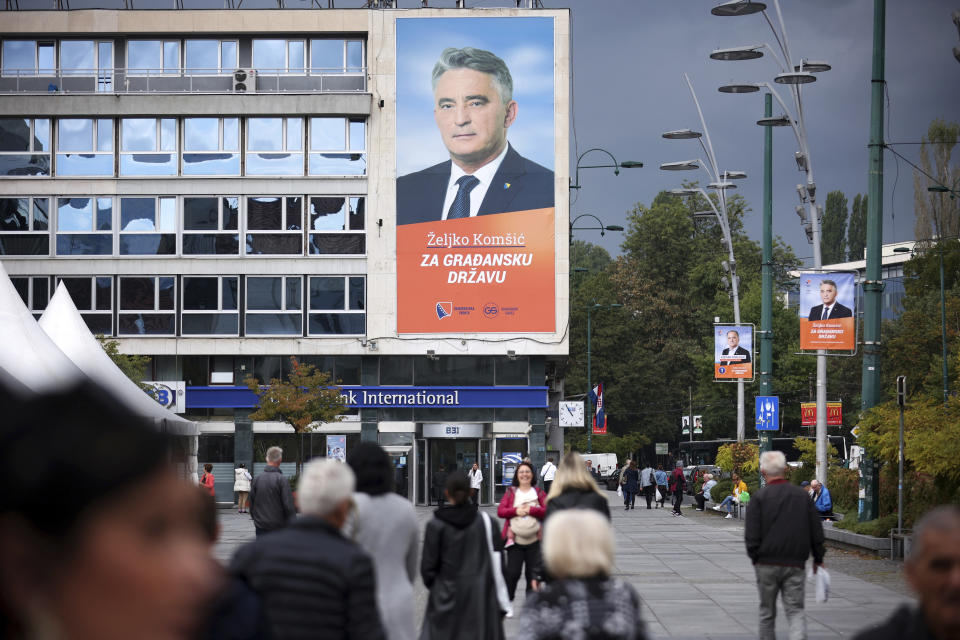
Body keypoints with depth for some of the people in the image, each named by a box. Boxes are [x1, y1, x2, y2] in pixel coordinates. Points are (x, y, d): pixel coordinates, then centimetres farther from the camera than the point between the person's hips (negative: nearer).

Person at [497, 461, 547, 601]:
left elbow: (547, 511, -4)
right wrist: (516, 511, -13)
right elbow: (500, 511, 1)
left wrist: (531, 510, -15)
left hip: (534, 540, 1)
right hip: (515, 539, -1)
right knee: (512, 571, -9)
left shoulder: (538, 492, 7)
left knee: (533, 573, 5)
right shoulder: (511, 492, 9)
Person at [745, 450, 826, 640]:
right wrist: (818, 558, 19)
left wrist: (755, 558, 6)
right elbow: (817, 532, 9)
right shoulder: (802, 496, 4)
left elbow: (752, 536, -9)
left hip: (767, 564, -2)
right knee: (795, 610, 1)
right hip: (795, 564, 2)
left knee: (767, 612, 12)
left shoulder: (760, 498, -7)